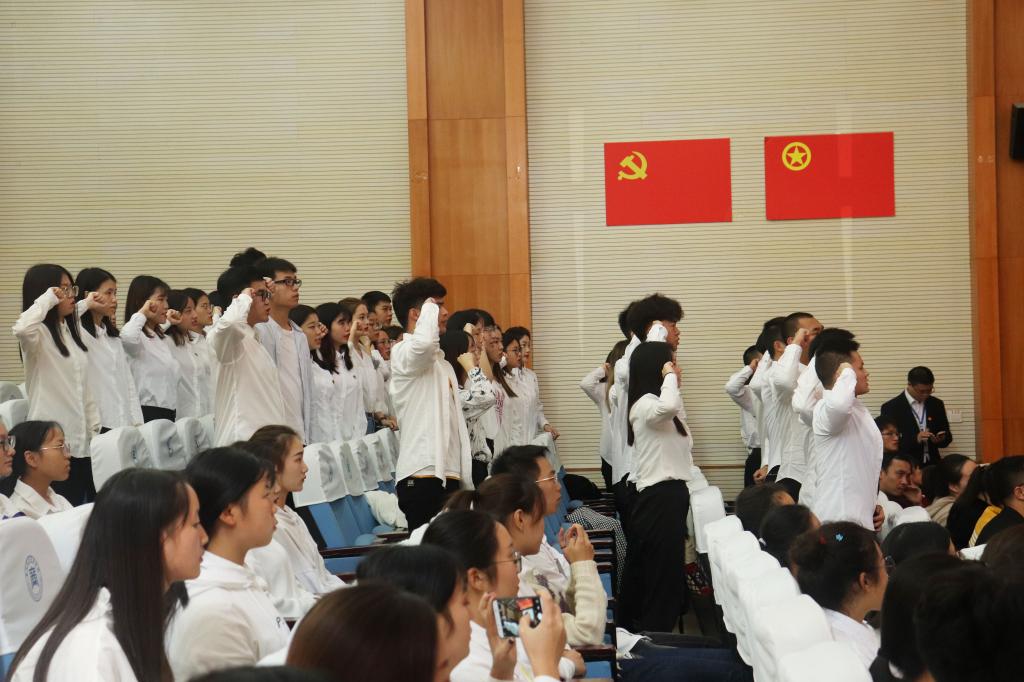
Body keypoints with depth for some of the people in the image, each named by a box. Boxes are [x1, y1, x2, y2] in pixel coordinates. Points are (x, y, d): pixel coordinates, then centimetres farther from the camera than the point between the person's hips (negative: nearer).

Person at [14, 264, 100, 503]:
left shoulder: (71, 332, 15)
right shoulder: (38, 334, -9)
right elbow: (22, 330, -36)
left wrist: (95, 427, 11)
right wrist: (47, 299, -22)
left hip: (80, 439, 8)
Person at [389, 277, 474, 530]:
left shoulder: (441, 362, 24)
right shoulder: (403, 353, -4)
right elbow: (424, 342, -31)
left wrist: (466, 480, 20)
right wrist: (430, 307, -10)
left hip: (449, 474, 9)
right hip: (422, 474, -9)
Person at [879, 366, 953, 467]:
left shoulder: (937, 405, 8)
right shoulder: (891, 407, -5)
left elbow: (947, 436, 14)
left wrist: (941, 439, -9)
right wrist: (915, 439, -22)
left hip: (932, 466, 3)